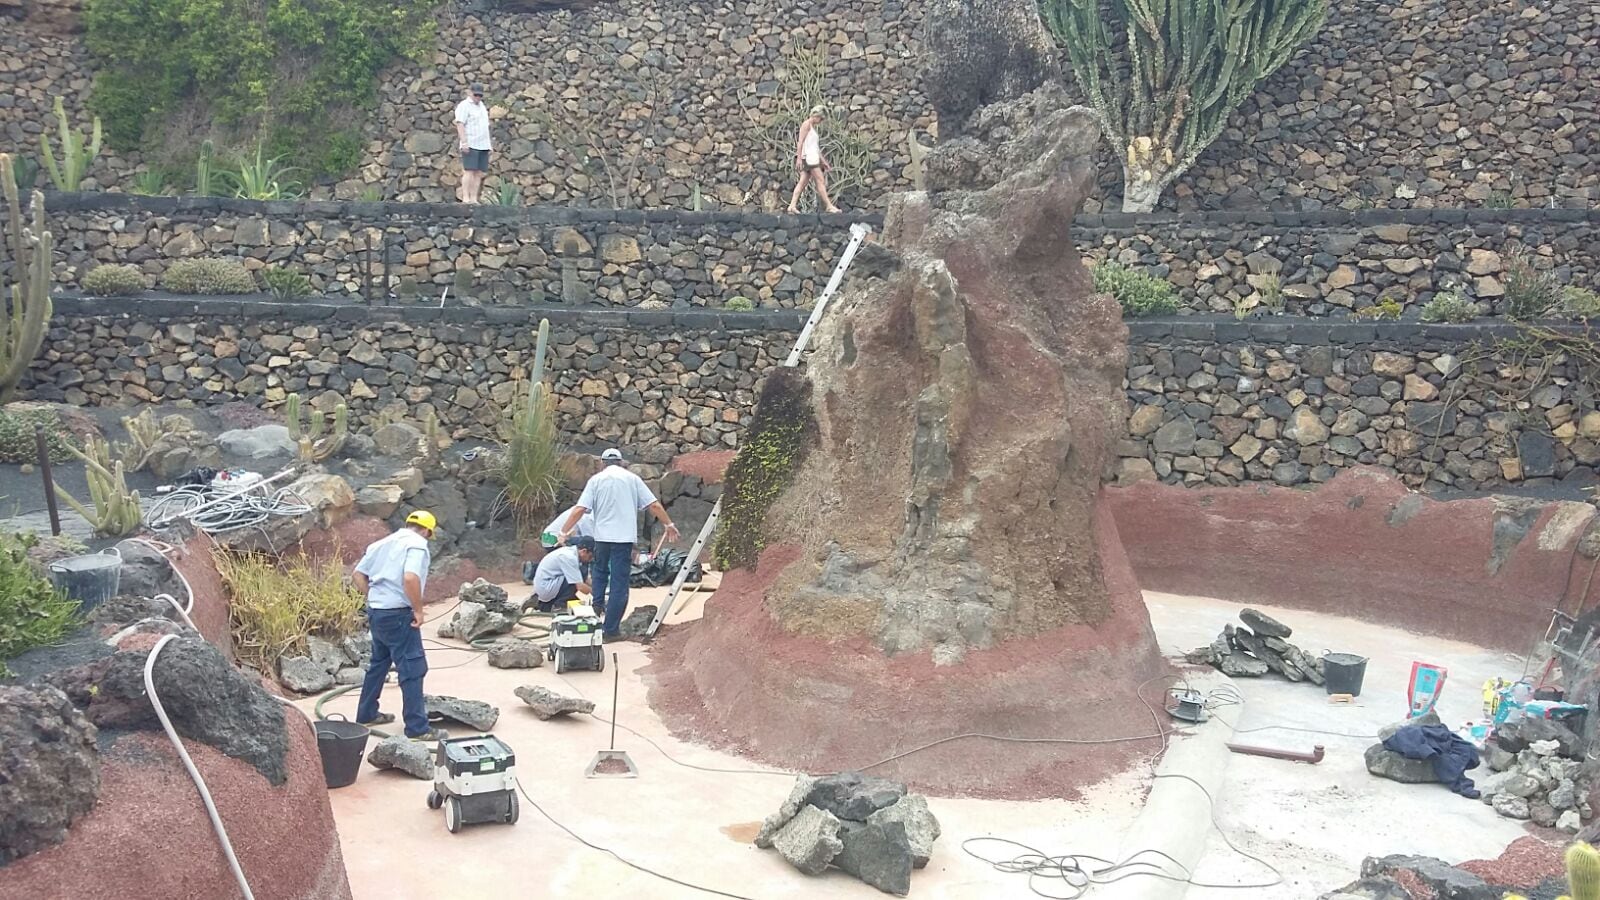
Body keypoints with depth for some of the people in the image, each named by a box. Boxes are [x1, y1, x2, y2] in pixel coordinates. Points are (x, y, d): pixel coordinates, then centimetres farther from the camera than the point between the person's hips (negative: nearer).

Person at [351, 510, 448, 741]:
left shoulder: (383, 543, 15)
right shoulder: (417, 544, -9)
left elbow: (358, 575, 14)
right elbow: (410, 578, -25)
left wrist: (374, 598, 15)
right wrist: (418, 610, -16)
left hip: (376, 611, 9)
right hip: (398, 614, -8)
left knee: (379, 662, 23)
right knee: (413, 668, -4)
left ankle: (367, 714, 34)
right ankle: (417, 727, -4)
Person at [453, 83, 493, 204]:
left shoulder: (481, 106, 21)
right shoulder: (464, 106, -3)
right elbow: (460, 124, -11)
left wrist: (489, 142, 21)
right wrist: (464, 142, -20)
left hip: (483, 145, 7)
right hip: (470, 145, -7)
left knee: (479, 173, 2)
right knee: (469, 171, -11)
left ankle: (474, 199, 2)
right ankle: (465, 198, -12)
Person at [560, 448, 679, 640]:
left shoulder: (596, 480, 4)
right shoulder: (632, 479, 6)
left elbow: (580, 509, -4)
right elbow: (654, 505, 3)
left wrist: (564, 531, 1)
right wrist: (669, 525, 14)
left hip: (602, 536, 1)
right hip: (625, 537, -1)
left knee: (599, 572, 26)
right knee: (619, 584, 1)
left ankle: (597, 608, 15)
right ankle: (610, 629, 1)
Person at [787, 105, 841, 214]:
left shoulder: (813, 127, 23)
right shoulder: (806, 124, -5)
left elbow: (816, 147, 24)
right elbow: (800, 141, -13)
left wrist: (823, 161, 21)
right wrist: (799, 158, -20)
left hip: (813, 157, 9)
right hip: (808, 156, -9)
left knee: (803, 182, 2)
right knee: (820, 181, -8)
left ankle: (792, 205, -3)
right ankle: (829, 206, -7)